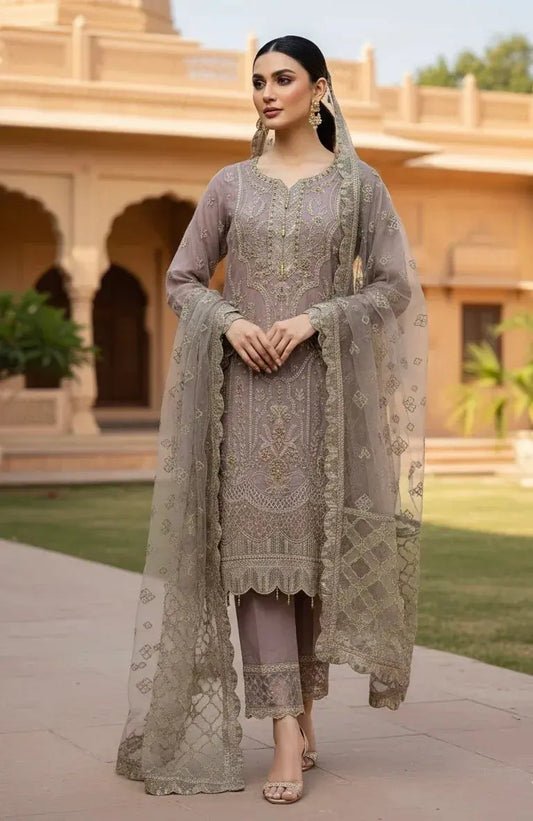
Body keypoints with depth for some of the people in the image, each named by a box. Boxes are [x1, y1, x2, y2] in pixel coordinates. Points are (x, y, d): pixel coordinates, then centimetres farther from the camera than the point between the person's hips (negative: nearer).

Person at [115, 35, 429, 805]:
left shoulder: (359, 183, 4)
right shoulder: (230, 184, 9)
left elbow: (393, 286, 0)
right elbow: (182, 281, 10)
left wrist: (314, 319, -14)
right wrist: (232, 322, -10)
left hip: (325, 386, -1)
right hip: (245, 387, 1)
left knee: (320, 544, 2)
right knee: (255, 545, -7)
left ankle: (306, 708, 20)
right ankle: (287, 736, -7)